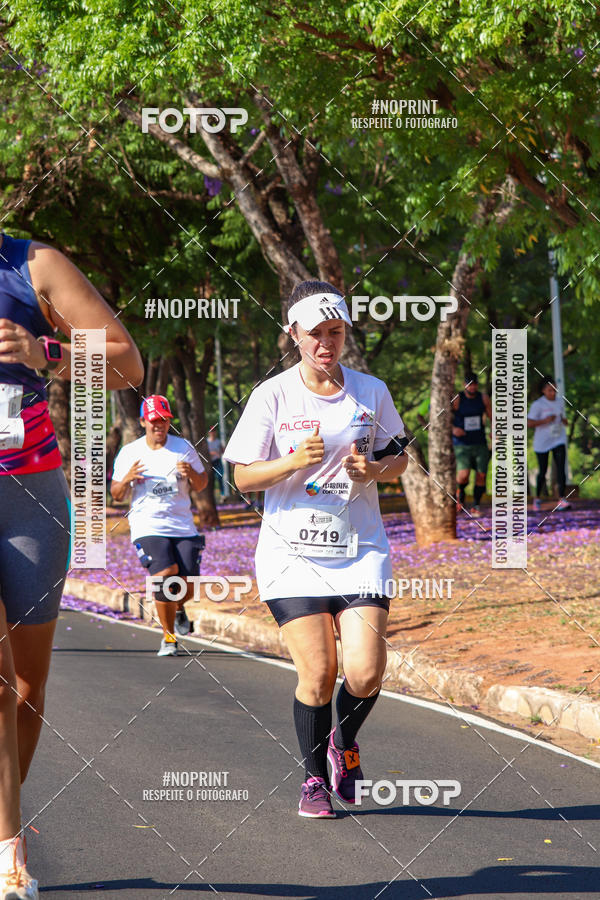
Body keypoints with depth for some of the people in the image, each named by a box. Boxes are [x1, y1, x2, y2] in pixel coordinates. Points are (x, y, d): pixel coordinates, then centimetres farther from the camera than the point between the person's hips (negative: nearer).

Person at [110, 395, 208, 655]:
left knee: (187, 586, -5)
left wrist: (191, 473, -12)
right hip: (148, 526, -2)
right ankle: (168, 636, -3)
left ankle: (178, 608, 35)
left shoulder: (183, 448, 6)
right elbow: (116, 495, 9)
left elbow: (201, 486, 11)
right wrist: (126, 480, -14)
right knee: (165, 577, -22)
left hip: (183, 526, 2)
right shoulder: (129, 453, 4)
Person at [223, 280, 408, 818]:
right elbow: (244, 476, -1)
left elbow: (399, 457, 17)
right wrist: (294, 461, -19)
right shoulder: (273, 395, -2)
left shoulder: (372, 392, 6)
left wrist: (373, 470, -6)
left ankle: (344, 744, 21)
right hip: (293, 552, -2)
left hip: (360, 550, 2)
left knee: (366, 672, -11)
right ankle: (315, 777, 16)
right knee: (317, 674, -8)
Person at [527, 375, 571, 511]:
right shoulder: (537, 404, -11)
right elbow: (529, 423, -15)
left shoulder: (560, 401, 6)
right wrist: (545, 421, -27)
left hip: (559, 440, 3)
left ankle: (561, 500, -16)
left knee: (561, 468, -12)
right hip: (542, 442, -3)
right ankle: (537, 498, 27)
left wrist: (564, 420, -1)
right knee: (543, 471, 7)